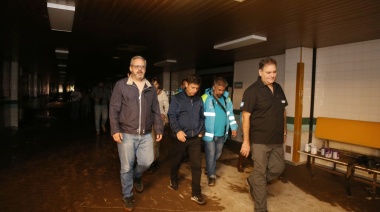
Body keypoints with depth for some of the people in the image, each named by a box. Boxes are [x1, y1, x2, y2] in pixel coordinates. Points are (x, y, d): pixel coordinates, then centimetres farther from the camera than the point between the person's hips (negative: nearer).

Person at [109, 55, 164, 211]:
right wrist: (115, 130, -13)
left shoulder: (151, 88, 8)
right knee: (126, 167, 6)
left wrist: (159, 129, 7)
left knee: (147, 162, 9)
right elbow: (113, 109, -5)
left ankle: (136, 176, 44)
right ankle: (127, 196, 27)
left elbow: (156, 111, 11)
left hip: (146, 134, 4)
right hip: (126, 134, -3)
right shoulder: (121, 85, -4)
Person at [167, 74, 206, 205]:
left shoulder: (199, 100, 7)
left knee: (196, 165, 2)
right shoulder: (177, 98, -5)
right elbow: (171, 116, -10)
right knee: (176, 161, 16)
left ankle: (196, 194, 13)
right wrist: (178, 130, -20)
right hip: (181, 137, -2)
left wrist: (201, 131, 6)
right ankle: (173, 180, 44)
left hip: (195, 138, 3)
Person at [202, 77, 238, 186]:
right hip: (209, 133, -5)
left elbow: (230, 114, 13)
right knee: (210, 155, 4)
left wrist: (233, 127, 10)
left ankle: (210, 168, 42)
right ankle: (211, 175, 21)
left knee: (217, 154, 19)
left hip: (222, 133, 5)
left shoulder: (227, 99, 4)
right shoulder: (205, 98, -13)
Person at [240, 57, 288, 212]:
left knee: (278, 168, 14)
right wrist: (246, 141, -17)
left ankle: (252, 182, 38)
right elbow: (246, 117, -15)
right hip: (260, 140, -6)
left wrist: (285, 131, 18)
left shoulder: (278, 89, 7)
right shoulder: (252, 91, -13)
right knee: (260, 172, 4)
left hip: (277, 140, 7)